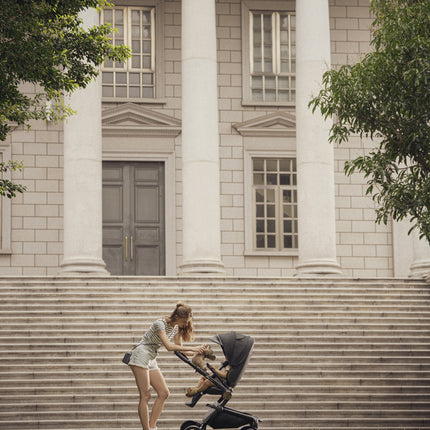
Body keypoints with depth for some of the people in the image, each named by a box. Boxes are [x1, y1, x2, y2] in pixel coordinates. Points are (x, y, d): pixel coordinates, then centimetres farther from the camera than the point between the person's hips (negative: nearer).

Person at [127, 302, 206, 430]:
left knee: (164, 393, -1)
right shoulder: (160, 323, -18)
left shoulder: (176, 328, 8)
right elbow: (169, 346, -27)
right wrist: (192, 349, -28)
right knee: (145, 396, -12)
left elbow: (179, 349, 12)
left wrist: (198, 353, -1)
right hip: (140, 357, -9)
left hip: (151, 360, 9)